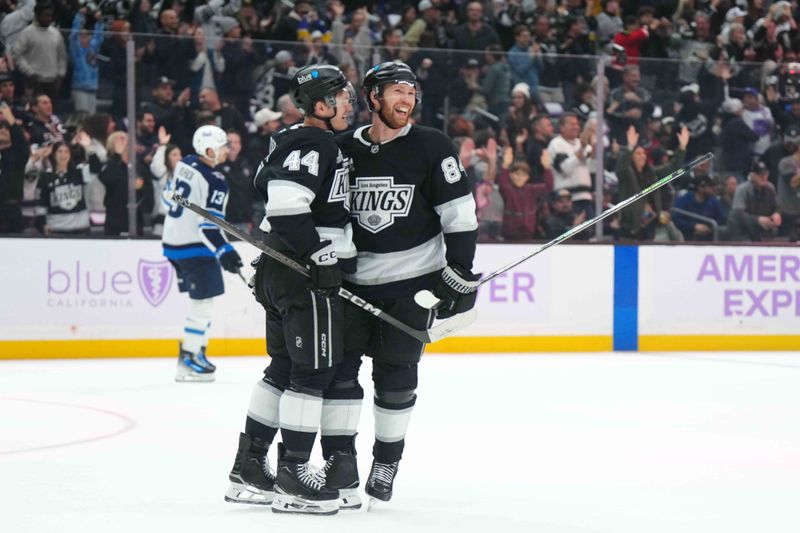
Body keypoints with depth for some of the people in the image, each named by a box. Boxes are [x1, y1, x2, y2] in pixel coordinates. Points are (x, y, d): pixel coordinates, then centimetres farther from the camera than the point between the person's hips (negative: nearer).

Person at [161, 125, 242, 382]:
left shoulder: (185, 164, 6)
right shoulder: (214, 182, -19)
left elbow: (169, 194, 19)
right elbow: (208, 225, -23)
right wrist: (224, 252, -21)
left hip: (172, 240, 9)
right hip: (193, 246, -9)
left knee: (200, 299, 17)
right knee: (204, 301, -5)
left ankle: (197, 351, 20)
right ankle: (188, 360, -7)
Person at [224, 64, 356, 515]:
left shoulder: (305, 142, 17)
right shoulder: (313, 145, -15)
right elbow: (286, 203, -26)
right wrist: (319, 251, -21)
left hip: (283, 270, 11)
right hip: (306, 275, -11)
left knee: (285, 367, 15)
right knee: (314, 371, -6)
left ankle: (249, 468, 20)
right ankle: (292, 478, -3)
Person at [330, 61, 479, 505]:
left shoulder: (431, 148, -5)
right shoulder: (344, 149, 3)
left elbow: (460, 213, -4)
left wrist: (460, 273, -9)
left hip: (413, 280, -2)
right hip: (352, 280, 2)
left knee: (395, 374, 2)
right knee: (338, 364, -4)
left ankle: (386, 462, 15)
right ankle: (339, 457, 4)